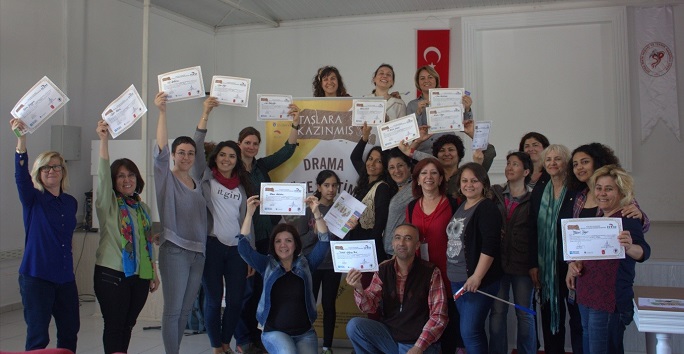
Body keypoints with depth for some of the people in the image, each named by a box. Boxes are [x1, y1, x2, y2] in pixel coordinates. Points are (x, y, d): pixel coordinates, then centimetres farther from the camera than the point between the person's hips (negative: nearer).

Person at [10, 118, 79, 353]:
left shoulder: (70, 202, 9)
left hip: (65, 277, 5)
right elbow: (21, 175, -24)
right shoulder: (33, 199, -4)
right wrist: (21, 139, -37)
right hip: (36, 276, -4)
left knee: (70, 331, 11)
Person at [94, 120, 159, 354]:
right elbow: (103, 174, -18)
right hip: (112, 274, -5)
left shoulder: (143, 208, 13)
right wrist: (104, 140, -27)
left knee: (128, 325, 12)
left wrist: (154, 273, 14)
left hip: (140, 276, 5)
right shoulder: (108, 203, -1)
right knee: (114, 326, 1)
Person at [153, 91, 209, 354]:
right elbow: (160, 150, -18)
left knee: (185, 309, 12)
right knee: (173, 309, -2)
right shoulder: (166, 178, -4)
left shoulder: (198, 184, 13)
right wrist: (162, 112, -26)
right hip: (174, 251, -6)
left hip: (198, 252, 6)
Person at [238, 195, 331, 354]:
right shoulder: (267, 265, 4)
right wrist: (249, 213, -16)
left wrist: (316, 213, -18)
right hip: (275, 332, -1)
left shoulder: (305, 264, 5)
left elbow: (324, 243, -6)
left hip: (305, 332, 2)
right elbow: (243, 247, -7)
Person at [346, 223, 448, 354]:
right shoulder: (382, 270, 3)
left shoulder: (431, 272, -9)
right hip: (388, 335, 3)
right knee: (354, 325, -18)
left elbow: (438, 316, -10)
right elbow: (370, 306, -4)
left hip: (421, 343, -3)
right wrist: (359, 289, -26)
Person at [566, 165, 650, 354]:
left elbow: (643, 252, -29)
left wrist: (629, 248, -51)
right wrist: (575, 264, 3)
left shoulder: (627, 219, -12)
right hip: (588, 297, 8)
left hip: (610, 301, -8)